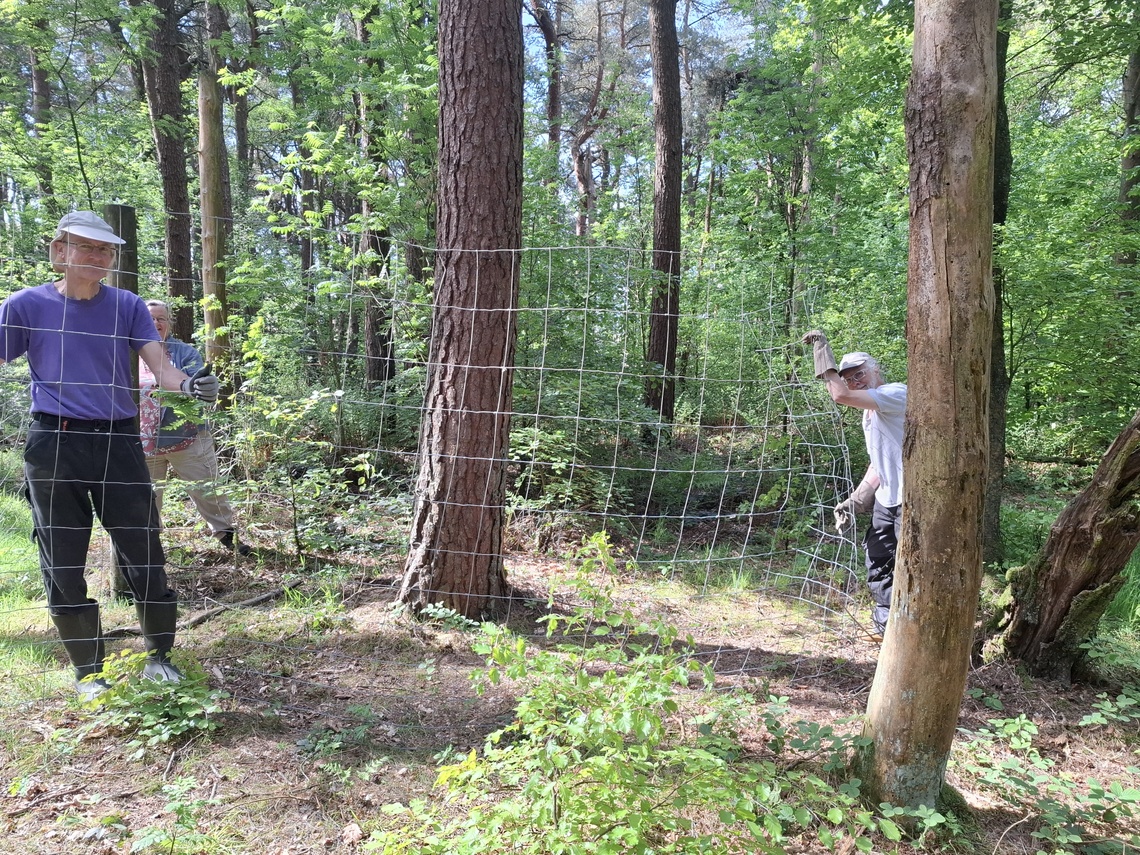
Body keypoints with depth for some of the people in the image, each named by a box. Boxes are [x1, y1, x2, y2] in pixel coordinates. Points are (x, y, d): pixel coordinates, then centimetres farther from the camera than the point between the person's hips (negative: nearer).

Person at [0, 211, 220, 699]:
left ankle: (159, 655, 19)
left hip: (118, 440, 1)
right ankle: (88, 670, 21)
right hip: (54, 444, 0)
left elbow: (160, 368, -4)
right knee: (63, 563, 6)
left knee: (144, 555, 2)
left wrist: (189, 386, -25)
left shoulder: (128, 306, 6)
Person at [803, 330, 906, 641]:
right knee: (877, 562, 17)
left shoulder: (896, 393, -15)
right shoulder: (869, 414, 16)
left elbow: (840, 395, -28)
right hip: (886, 499, 10)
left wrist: (823, 350, -19)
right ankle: (886, 624, 31)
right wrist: (855, 501, 11)